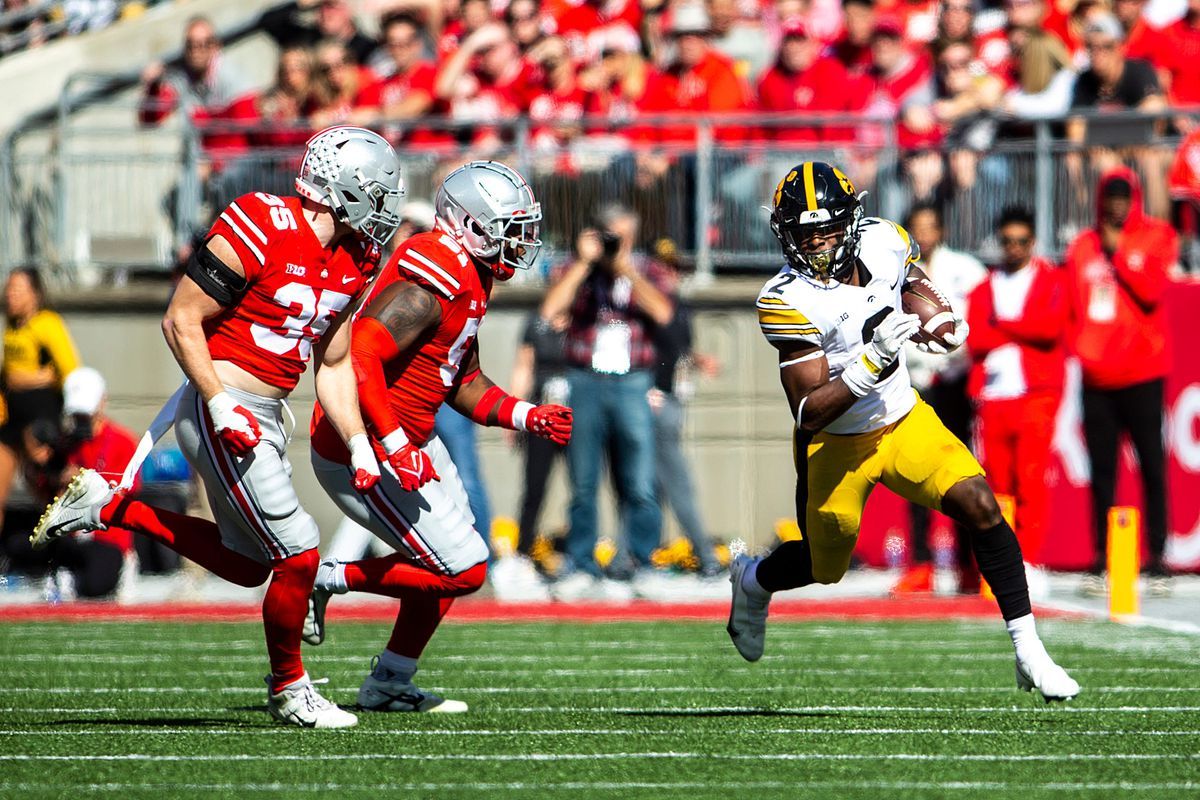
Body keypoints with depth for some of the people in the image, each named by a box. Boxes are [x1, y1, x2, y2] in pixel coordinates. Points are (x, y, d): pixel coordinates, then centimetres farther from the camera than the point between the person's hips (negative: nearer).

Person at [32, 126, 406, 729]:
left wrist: (359, 446, 6)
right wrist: (222, 407, -20)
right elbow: (181, 321, -16)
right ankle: (288, 688, 13)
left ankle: (108, 507, 23)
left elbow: (334, 364, 16)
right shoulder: (261, 232, -19)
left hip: (266, 417, 9)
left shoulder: (352, 260, 7)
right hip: (223, 412, -9)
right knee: (297, 554, -8)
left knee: (247, 563, 15)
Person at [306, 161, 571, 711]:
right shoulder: (430, 287, -23)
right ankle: (327, 579, 1)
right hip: (363, 453, -11)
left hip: (406, 442, 11)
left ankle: (389, 685, 25)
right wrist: (395, 447, -30)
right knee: (462, 571, -8)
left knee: (455, 559, 17)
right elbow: (358, 359, -31)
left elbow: (465, 384, 18)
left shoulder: (468, 281, 10)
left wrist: (527, 417, 4)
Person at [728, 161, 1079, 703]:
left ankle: (1028, 651, -9)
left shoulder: (883, 243, -11)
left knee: (980, 508, -15)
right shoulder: (790, 300, -26)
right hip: (834, 446, -4)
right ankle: (753, 580, 49)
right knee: (824, 567, 13)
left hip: (903, 420, 4)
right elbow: (808, 413, -27)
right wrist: (871, 362, -38)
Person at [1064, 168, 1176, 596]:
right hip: (1096, 376, 3)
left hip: (1142, 373, -3)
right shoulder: (1083, 246, 13)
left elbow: (1151, 291, -12)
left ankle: (1157, 558, -2)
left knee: (1152, 465, -3)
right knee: (1101, 469, 4)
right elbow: (1071, 305, 13)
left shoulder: (1158, 238, 3)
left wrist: (1117, 252, -8)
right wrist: (1080, 350, 0)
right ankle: (1100, 561, 6)